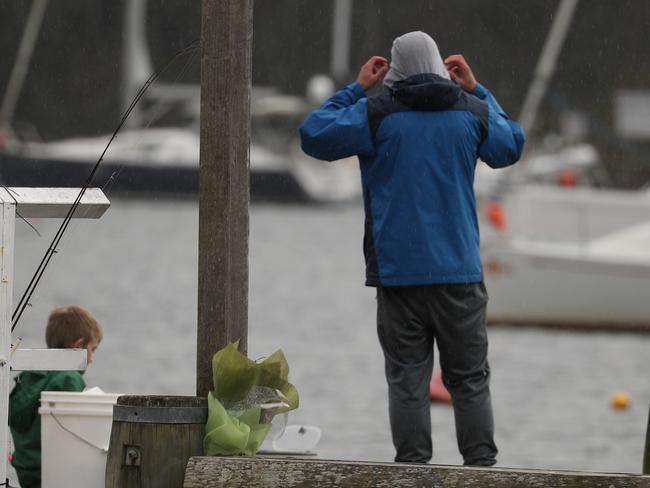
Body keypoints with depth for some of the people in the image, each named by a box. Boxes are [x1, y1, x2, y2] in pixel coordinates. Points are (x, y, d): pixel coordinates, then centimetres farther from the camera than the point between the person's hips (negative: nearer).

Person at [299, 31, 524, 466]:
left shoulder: (377, 115, -5)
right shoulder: (472, 112, 3)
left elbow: (314, 136, 2)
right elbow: (511, 146, 23)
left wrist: (356, 89, 9)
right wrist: (477, 91, 26)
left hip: (399, 275, -2)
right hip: (459, 274, 2)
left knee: (408, 381, 0)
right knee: (470, 380, 7)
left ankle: (413, 467, -5)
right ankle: (482, 466, 3)